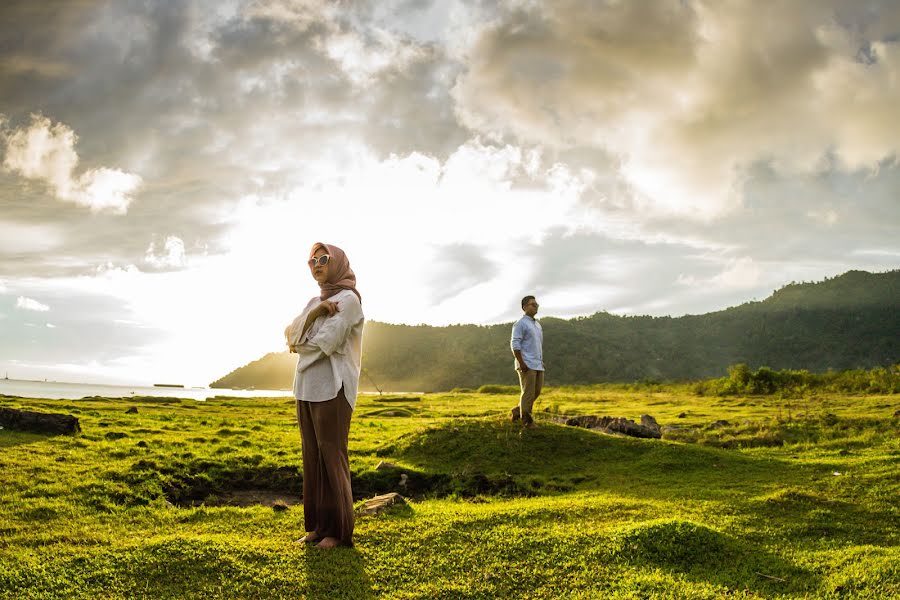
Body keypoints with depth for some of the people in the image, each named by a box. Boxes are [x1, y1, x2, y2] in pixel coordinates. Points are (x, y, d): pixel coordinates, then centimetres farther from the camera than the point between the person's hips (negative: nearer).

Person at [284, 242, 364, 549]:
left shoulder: (348, 299, -4)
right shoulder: (315, 301, 20)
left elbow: (327, 342, -14)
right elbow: (292, 334, 5)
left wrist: (299, 342, 3)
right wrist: (314, 313, -10)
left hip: (332, 388, -7)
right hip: (307, 388, 7)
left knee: (331, 457, -5)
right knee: (312, 457, 7)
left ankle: (338, 531, 2)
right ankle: (317, 526, 14)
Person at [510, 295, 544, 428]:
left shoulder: (537, 324, 19)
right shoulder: (521, 324, -7)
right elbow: (515, 345, -14)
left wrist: (541, 361, 16)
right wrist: (521, 363, -20)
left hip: (538, 365, 8)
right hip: (527, 365, -8)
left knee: (537, 391, 10)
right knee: (528, 392, -6)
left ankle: (517, 411, 23)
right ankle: (527, 420, 2)